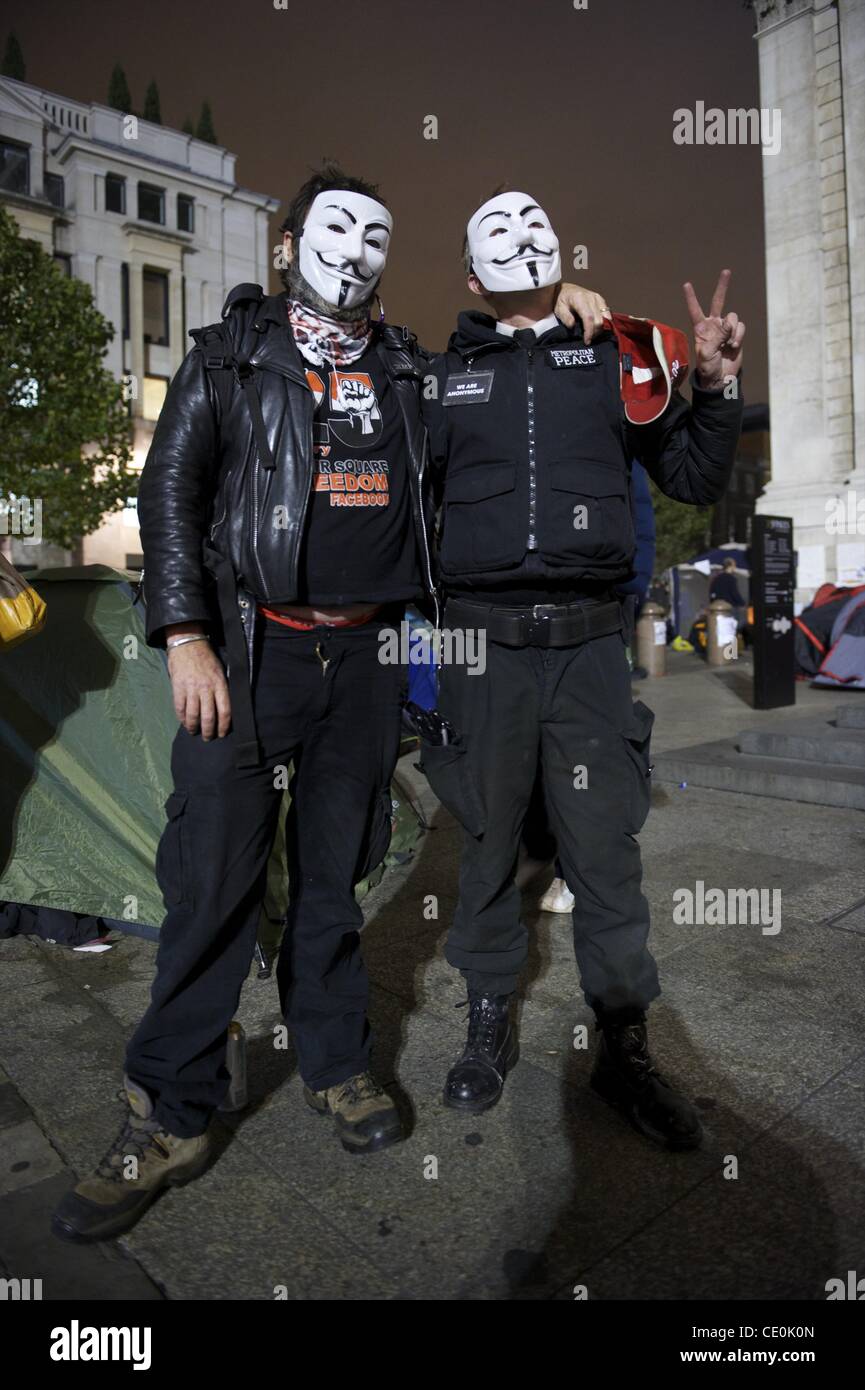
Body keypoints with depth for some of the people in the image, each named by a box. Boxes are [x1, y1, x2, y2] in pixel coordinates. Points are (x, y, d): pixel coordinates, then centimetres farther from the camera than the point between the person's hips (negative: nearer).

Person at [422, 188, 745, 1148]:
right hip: (482, 644, 1)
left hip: (589, 644, 0)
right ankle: (491, 1025, 29)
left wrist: (715, 387, -2)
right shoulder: (444, 376, 10)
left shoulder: (615, 359, 10)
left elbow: (694, 480, 12)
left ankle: (623, 1048, 21)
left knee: (605, 851, 3)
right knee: (488, 844, 10)